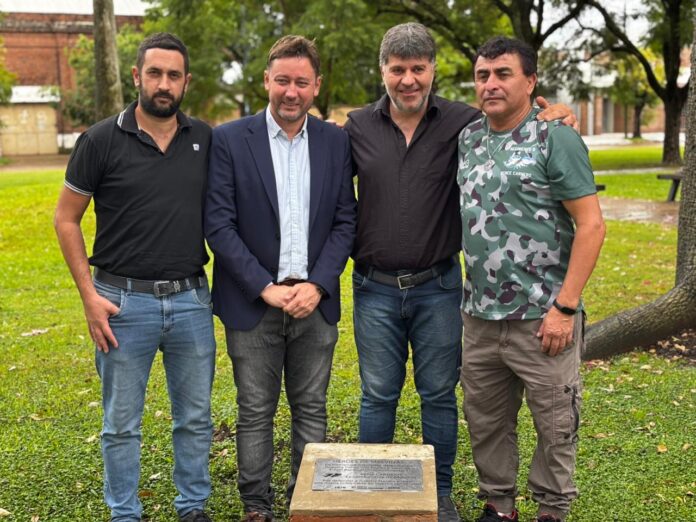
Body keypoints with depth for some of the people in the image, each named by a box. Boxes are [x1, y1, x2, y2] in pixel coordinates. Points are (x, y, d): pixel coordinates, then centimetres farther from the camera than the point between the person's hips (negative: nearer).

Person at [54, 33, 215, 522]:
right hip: (123, 300, -2)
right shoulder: (101, 141, -5)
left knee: (196, 418, 13)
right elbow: (66, 219, 0)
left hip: (191, 298, 3)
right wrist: (89, 295, -6)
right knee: (122, 423, 10)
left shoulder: (205, 140, 3)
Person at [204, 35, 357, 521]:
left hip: (315, 301, 2)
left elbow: (345, 222, 3)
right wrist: (266, 288, -13)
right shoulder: (229, 139, -4)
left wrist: (317, 286, -9)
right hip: (253, 302, -2)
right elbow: (218, 225, -8)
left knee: (312, 409, 11)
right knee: (256, 412, 8)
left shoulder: (336, 141, 4)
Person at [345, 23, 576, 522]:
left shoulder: (463, 122, -4)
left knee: (439, 395, 11)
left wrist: (557, 114, -14)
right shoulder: (357, 128, 2)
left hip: (438, 287, -1)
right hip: (375, 289, 1)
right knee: (378, 396, 11)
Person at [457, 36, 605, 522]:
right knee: (486, 420, 15)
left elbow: (591, 225, -12)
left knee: (555, 423, 8)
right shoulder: (467, 138, 8)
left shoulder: (556, 138, -9)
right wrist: (460, 291, 8)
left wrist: (565, 306, -16)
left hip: (541, 317, -5)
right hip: (480, 315, 6)